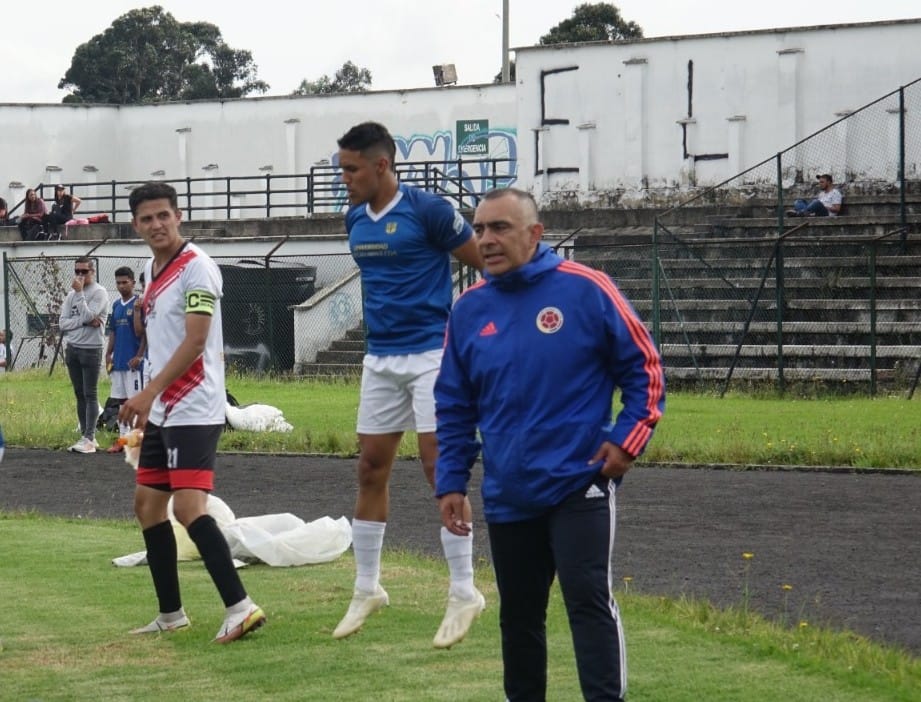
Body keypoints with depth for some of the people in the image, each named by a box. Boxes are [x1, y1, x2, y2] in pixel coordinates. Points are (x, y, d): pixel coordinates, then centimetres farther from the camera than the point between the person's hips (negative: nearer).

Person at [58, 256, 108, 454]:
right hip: (72, 349, 6)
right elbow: (63, 323, 3)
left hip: (91, 349, -6)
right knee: (80, 395, 8)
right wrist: (85, 321, -11)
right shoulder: (71, 294, 12)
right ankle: (85, 436, 12)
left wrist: (79, 292, -13)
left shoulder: (99, 293, -6)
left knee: (90, 395, -7)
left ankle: (89, 439, -10)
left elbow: (87, 315, -19)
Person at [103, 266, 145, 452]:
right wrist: (108, 354, 12)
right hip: (118, 361, 8)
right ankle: (123, 438, 16)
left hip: (133, 362, -8)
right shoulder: (116, 305, 13)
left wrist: (139, 356, -16)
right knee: (119, 400, 10)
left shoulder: (138, 304, -9)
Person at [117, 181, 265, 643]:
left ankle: (240, 607, -22)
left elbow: (195, 340, -21)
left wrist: (149, 392, -27)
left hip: (194, 410, -10)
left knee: (188, 506, -19)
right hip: (162, 412, 10)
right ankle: (170, 614, 21)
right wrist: (151, 400, 19)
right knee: (147, 504, 13)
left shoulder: (196, 267, -13)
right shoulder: (151, 270, 14)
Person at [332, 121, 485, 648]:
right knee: (371, 470, 8)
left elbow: (489, 264, -6)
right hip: (381, 358, 7)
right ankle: (367, 589, 19)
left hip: (430, 353, -7)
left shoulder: (426, 210, -12)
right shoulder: (356, 219, 9)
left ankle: (464, 593, -1)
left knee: (440, 467, -8)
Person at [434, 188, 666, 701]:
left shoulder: (586, 290, -8)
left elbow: (645, 367, -1)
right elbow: (454, 408, 13)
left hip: (580, 485, -5)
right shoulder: (469, 310, 4)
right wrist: (451, 481, 8)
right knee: (519, 614, 13)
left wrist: (627, 440, -9)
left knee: (589, 600, -11)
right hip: (507, 495, 5)